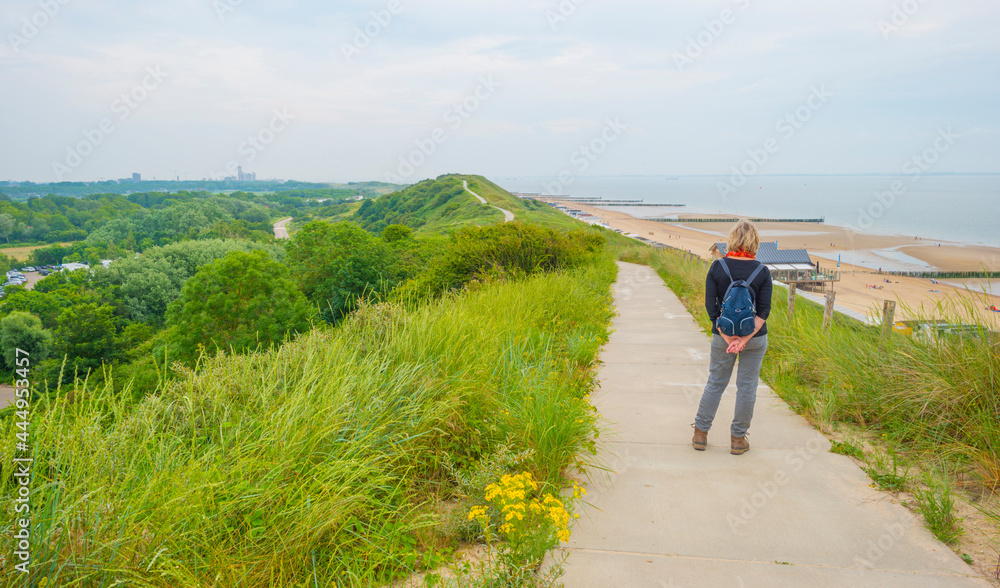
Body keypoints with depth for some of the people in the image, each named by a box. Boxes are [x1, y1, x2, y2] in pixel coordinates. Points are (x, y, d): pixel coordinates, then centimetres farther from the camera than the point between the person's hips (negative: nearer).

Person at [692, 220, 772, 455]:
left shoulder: (717, 267, -8)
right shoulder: (762, 272, -8)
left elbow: (711, 306, -11)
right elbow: (764, 310, -12)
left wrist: (728, 338, -11)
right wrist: (745, 339, -16)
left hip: (723, 335, 1)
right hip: (755, 337, -1)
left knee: (715, 383, 13)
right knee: (747, 387, 10)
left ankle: (700, 433, 19)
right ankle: (738, 439, 19)